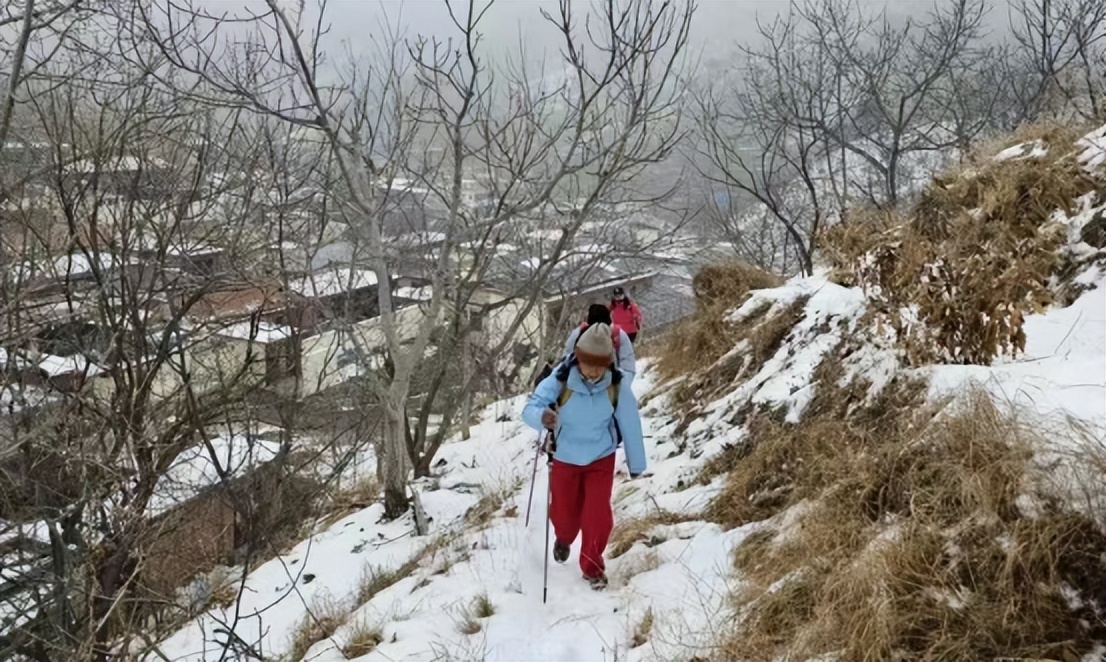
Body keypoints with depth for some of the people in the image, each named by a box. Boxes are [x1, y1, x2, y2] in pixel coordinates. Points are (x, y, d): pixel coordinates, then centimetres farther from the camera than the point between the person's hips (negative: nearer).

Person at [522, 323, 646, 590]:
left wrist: (636, 464, -2)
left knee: (598, 516, -5)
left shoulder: (617, 386, -23)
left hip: (601, 459, 0)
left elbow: (630, 425, -12)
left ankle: (592, 566, 21)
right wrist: (542, 416, -56)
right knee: (564, 514, 15)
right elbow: (530, 407, -31)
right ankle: (563, 540, 53)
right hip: (565, 459, 0)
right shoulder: (560, 381, -27)